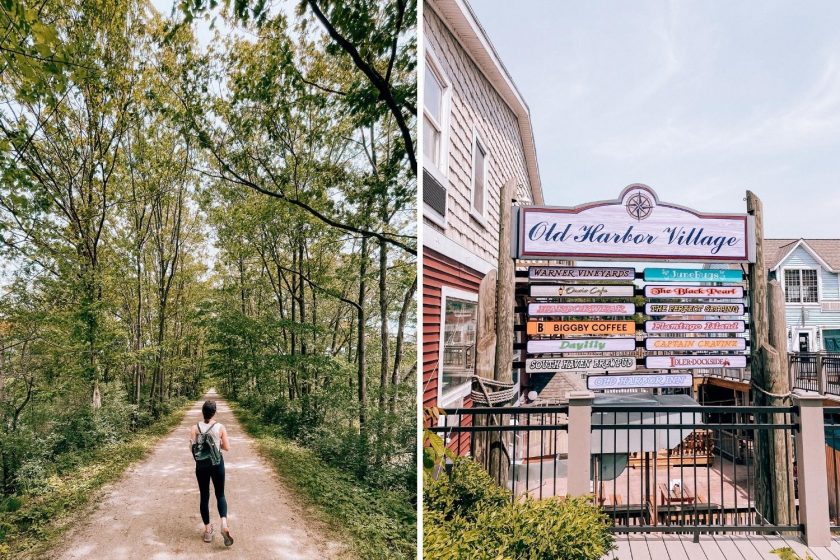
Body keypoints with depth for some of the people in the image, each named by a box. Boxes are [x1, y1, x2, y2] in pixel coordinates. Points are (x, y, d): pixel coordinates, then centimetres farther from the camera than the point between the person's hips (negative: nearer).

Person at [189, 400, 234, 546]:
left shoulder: (195, 428, -6)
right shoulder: (220, 427, -8)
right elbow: (227, 448, -6)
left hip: (201, 464, 1)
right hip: (217, 463, -1)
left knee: (204, 497, 13)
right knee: (220, 495, 12)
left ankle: (208, 530, 19)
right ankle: (224, 524, -9)